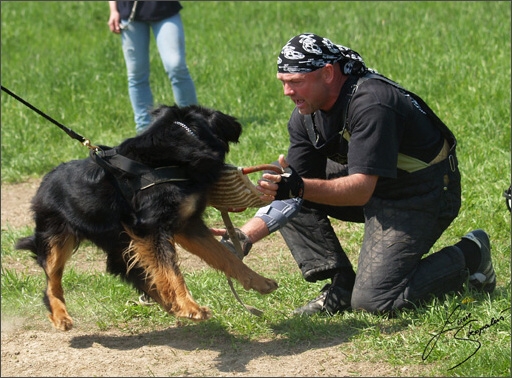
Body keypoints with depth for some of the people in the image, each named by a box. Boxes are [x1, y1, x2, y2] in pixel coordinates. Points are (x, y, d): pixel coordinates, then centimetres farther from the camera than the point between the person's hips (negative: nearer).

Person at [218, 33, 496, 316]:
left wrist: (300, 188, -50)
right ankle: (341, 287, -4)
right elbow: (295, 189, -8)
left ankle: (469, 255, 5)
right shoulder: (305, 116, -5)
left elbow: (361, 190, -35)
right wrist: (244, 237, -21)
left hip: (421, 195, -8)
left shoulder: (369, 104, -30)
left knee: (372, 301, -17)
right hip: (370, 183, 8)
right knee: (285, 194, -7)